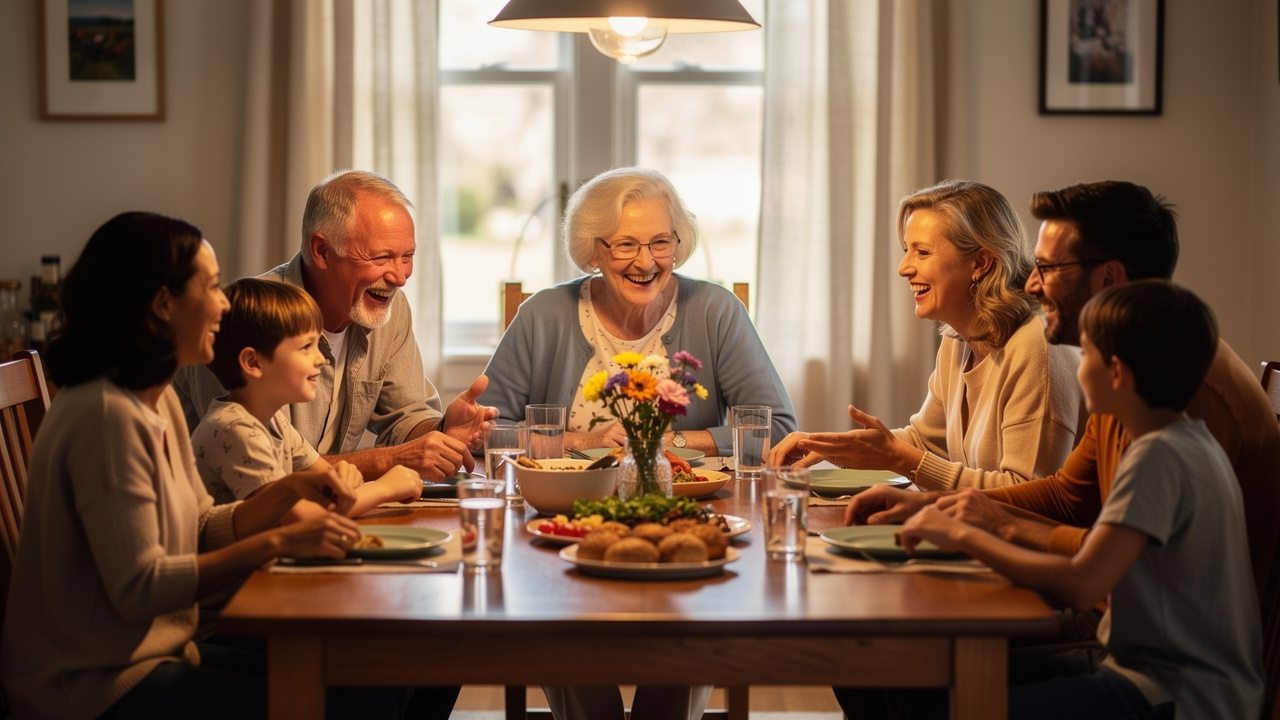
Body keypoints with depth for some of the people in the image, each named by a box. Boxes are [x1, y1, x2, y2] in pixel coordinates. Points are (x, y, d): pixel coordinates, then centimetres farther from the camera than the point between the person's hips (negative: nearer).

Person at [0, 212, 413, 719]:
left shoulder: (159, 401, 11)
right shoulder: (108, 416, -21)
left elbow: (206, 532, 13)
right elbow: (138, 588, -25)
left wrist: (292, 490, -2)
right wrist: (279, 543, -23)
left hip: (161, 651, 10)